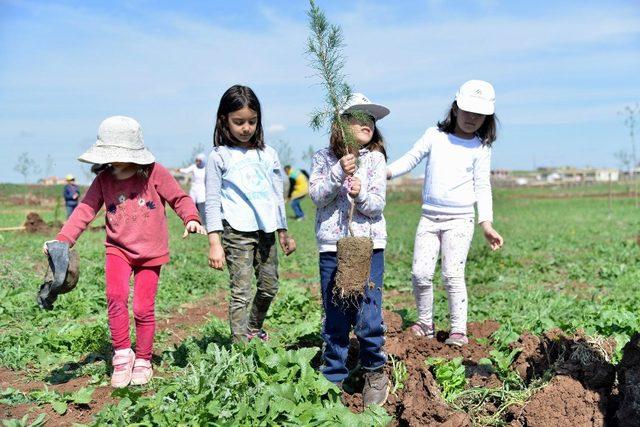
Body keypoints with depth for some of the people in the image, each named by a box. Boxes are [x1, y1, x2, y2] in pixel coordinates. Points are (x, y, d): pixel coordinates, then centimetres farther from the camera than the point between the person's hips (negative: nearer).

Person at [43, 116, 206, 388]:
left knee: (143, 309, 1)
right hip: (119, 249, 2)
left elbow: (179, 198, -2)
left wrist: (191, 219, -21)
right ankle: (122, 354, -7)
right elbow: (84, 211, -5)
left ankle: (143, 361, 23)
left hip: (151, 252, -1)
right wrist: (63, 239, -18)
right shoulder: (104, 180, -1)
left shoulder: (154, 173, -9)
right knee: (116, 295, -23)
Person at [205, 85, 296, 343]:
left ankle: (254, 329, 37)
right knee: (241, 293, -6)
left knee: (269, 288, 13)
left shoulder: (268, 155, 11)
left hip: (266, 230, 5)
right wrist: (214, 242, -10)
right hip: (236, 232, -5)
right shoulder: (219, 156, -1)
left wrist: (283, 232, 17)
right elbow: (212, 202, -3)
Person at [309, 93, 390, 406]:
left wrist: (361, 195, -22)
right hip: (331, 245, 1)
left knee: (368, 318, -4)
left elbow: (378, 204, -2)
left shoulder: (375, 159, 3)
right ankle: (334, 378, 22)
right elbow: (316, 195, -7)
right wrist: (339, 172, -19)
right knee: (334, 318, 7)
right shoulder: (323, 158, 4)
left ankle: (375, 371, 20)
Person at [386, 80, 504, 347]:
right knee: (420, 273, -3)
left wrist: (486, 223, -5)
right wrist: (386, 171, -10)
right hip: (429, 217, 2)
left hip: (460, 219, -2)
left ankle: (458, 330, 3)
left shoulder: (480, 148, 3)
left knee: (452, 274, -9)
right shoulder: (434, 135, 7)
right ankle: (425, 324, 15)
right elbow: (411, 158, 7)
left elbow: (482, 187, 3)